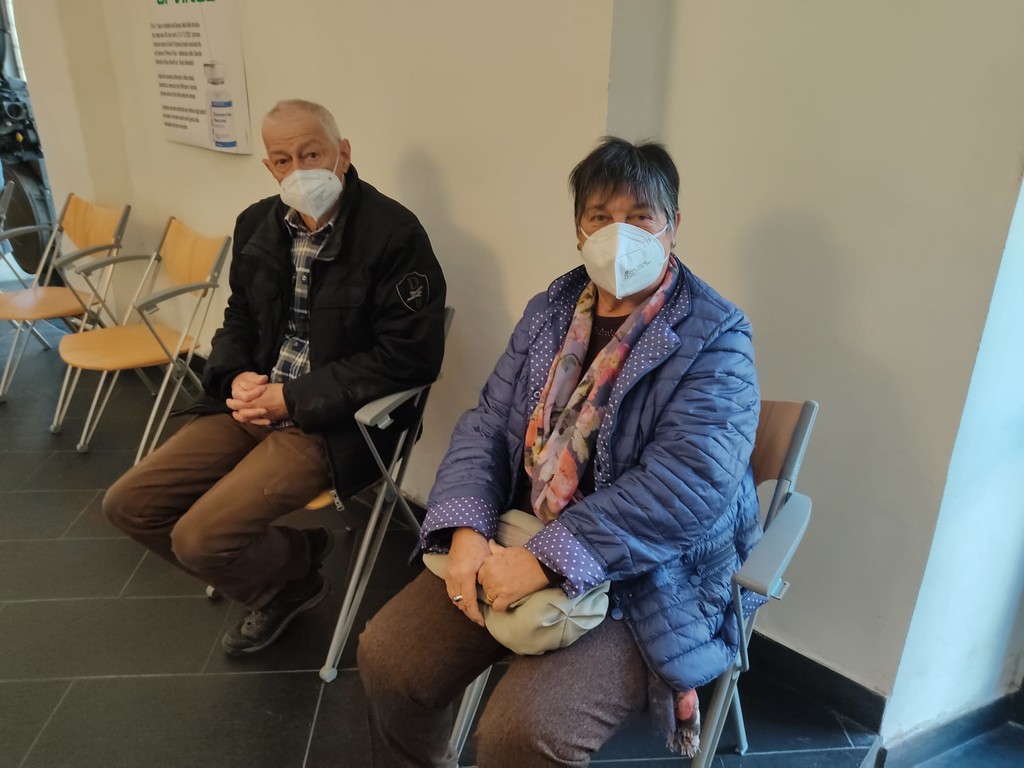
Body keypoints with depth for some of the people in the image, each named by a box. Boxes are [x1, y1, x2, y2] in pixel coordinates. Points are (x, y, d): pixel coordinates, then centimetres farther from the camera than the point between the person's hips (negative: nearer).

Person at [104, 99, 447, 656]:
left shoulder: (393, 233, -15)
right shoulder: (258, 224, 8)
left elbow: (410, 355, -18)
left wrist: (295, 398, -17)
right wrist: (236, 377, -4)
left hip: (332, 422, -7)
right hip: (253, 404, 8)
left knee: (200, 538, -18)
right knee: (129, 504, 4)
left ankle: (298, 568, 17)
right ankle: (276, 587, 20)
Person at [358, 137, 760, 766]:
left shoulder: (715, 339, -11)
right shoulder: (550, 312, 8)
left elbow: (686, 484, -23)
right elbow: (487, 424, 4)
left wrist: (546, 560, -26)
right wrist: (467, 531, -14)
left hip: (645, 579, -5)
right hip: (518, 544, 6)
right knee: (388, 657, -3)